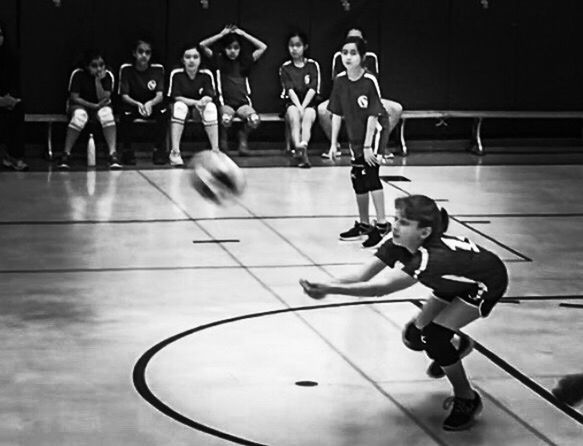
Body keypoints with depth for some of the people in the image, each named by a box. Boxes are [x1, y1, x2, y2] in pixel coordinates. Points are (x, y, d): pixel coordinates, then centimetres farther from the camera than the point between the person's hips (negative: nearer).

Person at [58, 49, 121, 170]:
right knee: (80, 115, -38)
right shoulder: (78, 74, -13)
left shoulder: (107, 75, -9)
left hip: (100, 106, 2)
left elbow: (104, 99, -15)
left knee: (106, 113, -34)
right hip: (80, 105, -2)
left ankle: (113, 154, -40)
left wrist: (98, 81, -27)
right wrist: (94, 106, -20)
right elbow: (74, 97, -13)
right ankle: (66, 155, -33)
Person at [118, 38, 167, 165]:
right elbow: (124, 96, -15)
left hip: (152, 106, 1)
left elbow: (160, 95, -16)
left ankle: (159, 150, -19)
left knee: (162, 111, -31)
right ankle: (127, 150, -17)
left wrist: (150, 103, -39)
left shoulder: (157, 69, -7)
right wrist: (138, 104, -36)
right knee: (126, 113, -34)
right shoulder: (126, 69, -9)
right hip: (133, 104, -1)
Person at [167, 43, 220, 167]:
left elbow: (210, 97, -13)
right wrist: (196, 102, -27)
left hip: (199, 110, 1)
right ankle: (175, 152, -40)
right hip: (183, 107, -1)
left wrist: (204, 101, -36)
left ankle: (215, 151, -32)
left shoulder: (206, 75, -8)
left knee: (211, 107, -30)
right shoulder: (176, 74, -10)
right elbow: (177, 97, -15)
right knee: (179, 106, -34)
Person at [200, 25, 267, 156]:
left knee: (254, 119, -32)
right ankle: (223, 141, -1)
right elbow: (203, 45, 4)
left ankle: (243, 140, 1)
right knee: (226, 119, -36)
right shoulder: (219, 60, 11)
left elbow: (263, 47, 15)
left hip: (243, 102, 1)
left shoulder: (245, 61, 16)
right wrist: (222, 34, 6)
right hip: (225, 103, -1)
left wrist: (244, 34, 14)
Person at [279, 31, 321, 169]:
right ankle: (300, 149, -55)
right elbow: (290, 90, -7)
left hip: (309, 102, 0)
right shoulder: (285, 68, 8)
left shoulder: (313, 65, 7)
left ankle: (303, 145, -57)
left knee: (308, 116, -33)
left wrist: (303, 106, -19)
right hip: (291, 102, 0)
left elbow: (313, 89, -4)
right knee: (294, 115, -33)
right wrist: (298, 107, -22)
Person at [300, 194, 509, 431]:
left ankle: (467, 400, 1)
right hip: (456, 281, 8)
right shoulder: (399, 245, -22)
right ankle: (455, 347, 38)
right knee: (415, 336, 3)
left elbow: (381, 287, -52)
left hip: (486, 284, -8)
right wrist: (326, 287, -48)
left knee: (434, 337, -21)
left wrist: (329, 289, -59)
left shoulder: (433, 258, -44)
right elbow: (361, 275, -30)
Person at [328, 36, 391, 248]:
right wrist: (333, 143, 2)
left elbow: (373, 115, -19)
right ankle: (363, 224, 27)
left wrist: (368, 145, -19)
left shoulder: (369, 81, -20)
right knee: (357, 178, 11)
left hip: (374, 130, -7)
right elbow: (337, 113, 3)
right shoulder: (340, 80, -4)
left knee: (369, 174, -19)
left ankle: (382, 224, -18)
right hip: (355, 135, 7)